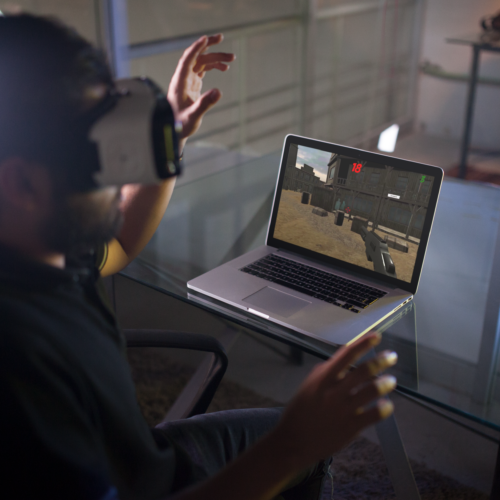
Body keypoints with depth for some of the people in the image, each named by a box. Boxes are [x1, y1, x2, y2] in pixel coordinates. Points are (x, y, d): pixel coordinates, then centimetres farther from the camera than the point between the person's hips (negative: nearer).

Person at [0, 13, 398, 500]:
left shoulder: (44, 244, -10)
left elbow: (116, 246, 12)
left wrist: (174, 136, 4)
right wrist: (289, 447, -38)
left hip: (143, 457, 8)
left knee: (304, 445, 19)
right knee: (303, 451, 8)